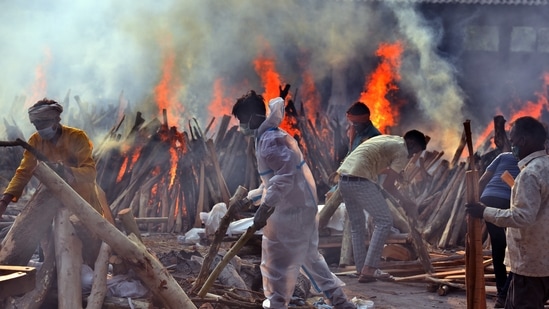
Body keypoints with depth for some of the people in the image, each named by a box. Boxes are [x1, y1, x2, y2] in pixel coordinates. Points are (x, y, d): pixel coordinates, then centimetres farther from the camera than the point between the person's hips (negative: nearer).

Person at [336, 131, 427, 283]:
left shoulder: (388, 140, 25)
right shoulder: (402, 151, 0)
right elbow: (388, 185, -2)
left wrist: (392, 171, 46)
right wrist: (404, 201, 13)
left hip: (344, 178, 9)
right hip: (360, 180, -9)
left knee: (357, 224, 17)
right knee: (384, 220, -3)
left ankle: (361, 270, 19)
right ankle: (369, 269, -6)